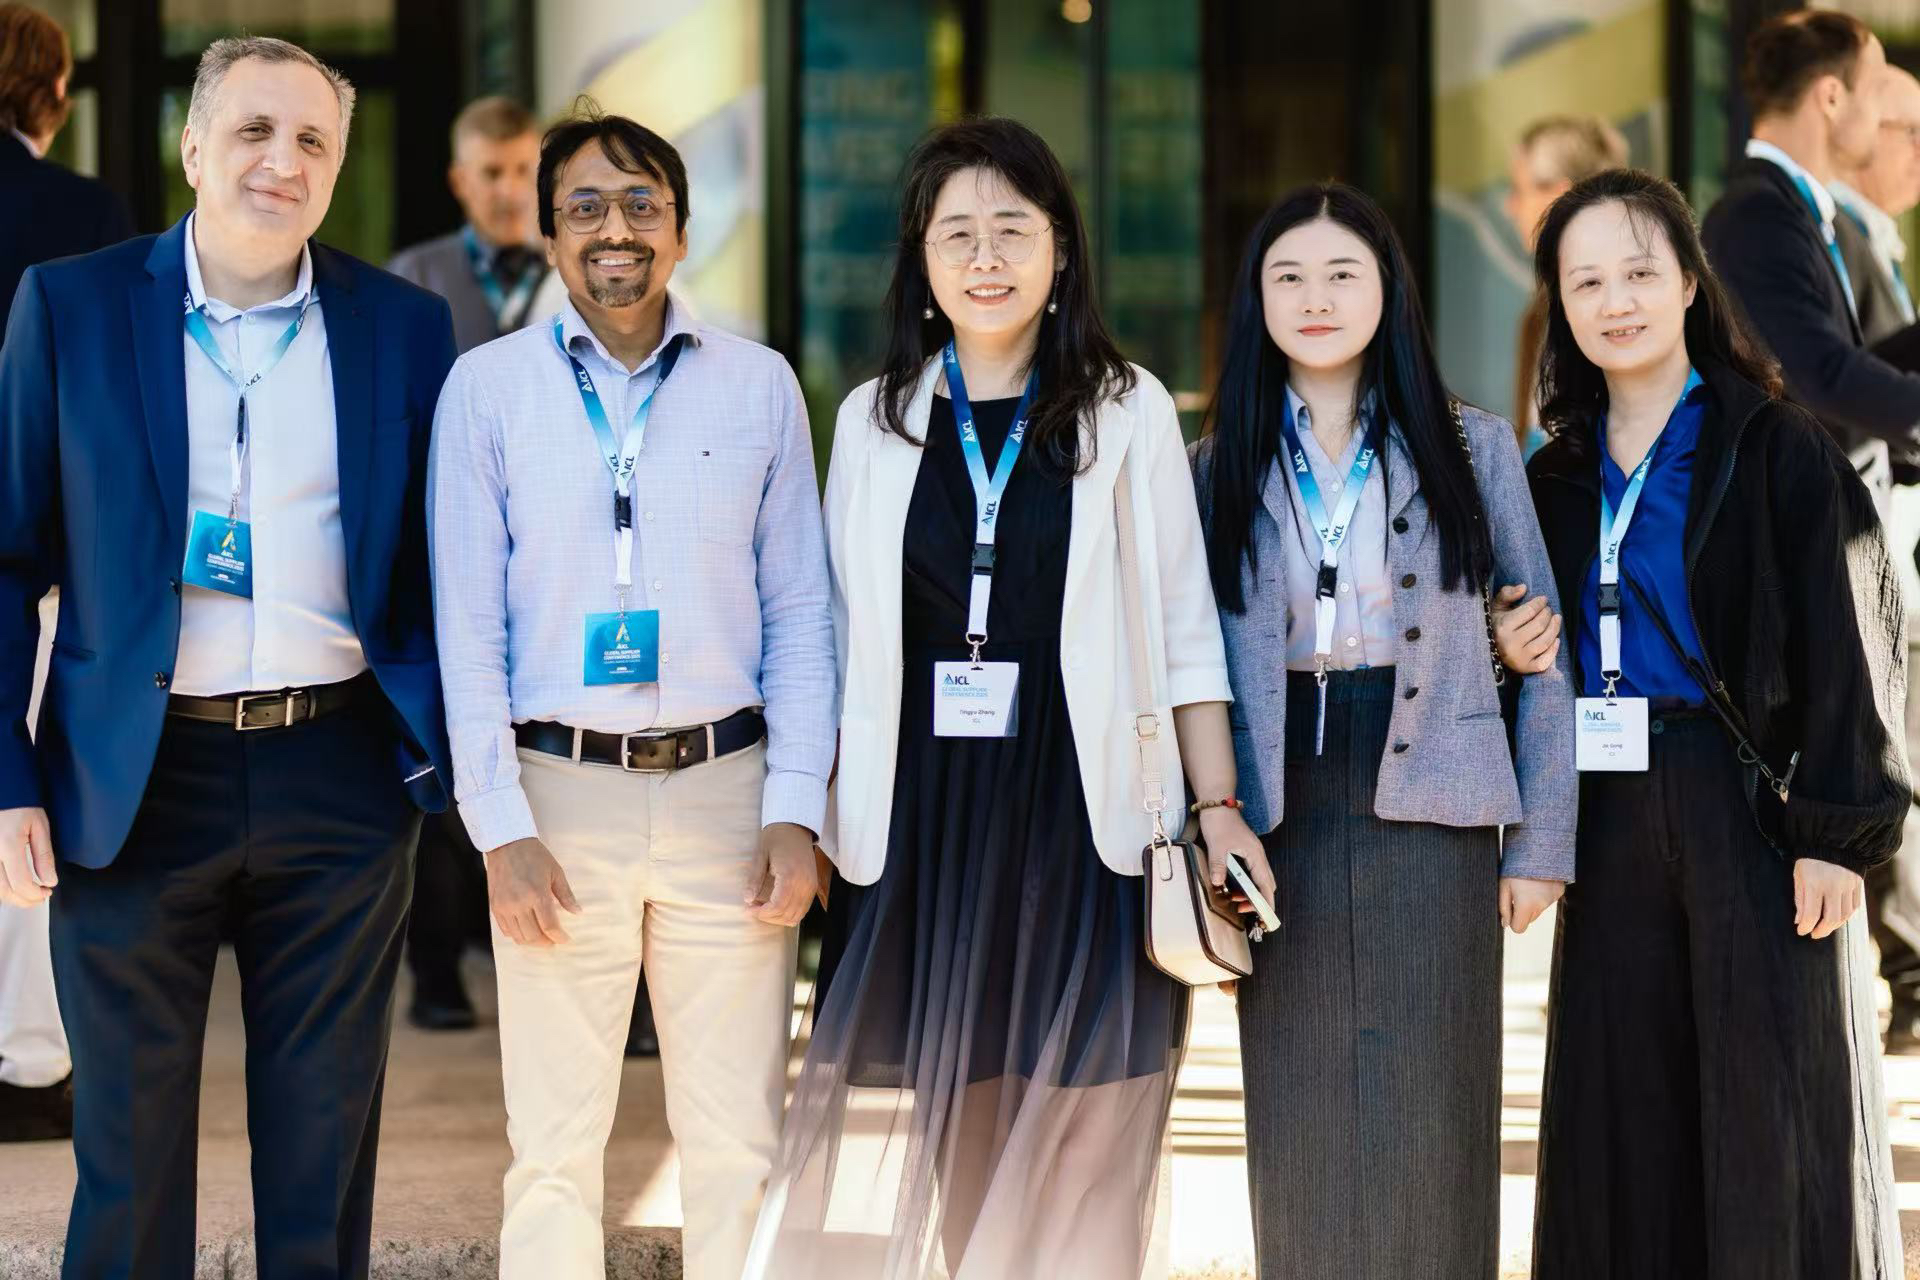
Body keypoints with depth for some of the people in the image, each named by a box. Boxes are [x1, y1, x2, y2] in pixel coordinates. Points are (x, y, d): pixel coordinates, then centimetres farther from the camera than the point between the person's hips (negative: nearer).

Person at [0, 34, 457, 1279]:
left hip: (341, 783, 1)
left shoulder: (405, 327, 4)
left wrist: (447, 741, -2)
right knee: (129, 1144, 7)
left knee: (325, 1150, 10)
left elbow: (441, 560, 9)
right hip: (135, 787, -1)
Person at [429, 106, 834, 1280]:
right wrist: (502, 829, -6)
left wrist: (796, 812, -1)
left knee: (741, 1140, 3)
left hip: (726, 785, 1)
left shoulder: (760, 385, 6)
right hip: (561, 789, -1)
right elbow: (468, 623, 1)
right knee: (554, 1144, 2)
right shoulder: (490, 387, 3)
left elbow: (799, 612, 7)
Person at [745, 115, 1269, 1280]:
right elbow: (842, 642, 11)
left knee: (1079, 1162, -2)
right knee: (959, 1154, 4)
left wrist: (1219, 809, -2)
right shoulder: (875, 420, 8)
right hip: (921, 822, 2)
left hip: (1084, 821, -2)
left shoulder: (1129, 410, 3)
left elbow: (1183, 634, 3)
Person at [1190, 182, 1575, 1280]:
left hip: (1429, 813, -2)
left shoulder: (1472, 448, 4)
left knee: (1429, 1127, -1)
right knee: (1300, 1127, 4)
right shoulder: (1222, 469, 8)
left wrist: (1541, 840, -1)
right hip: (1285, 810, 2)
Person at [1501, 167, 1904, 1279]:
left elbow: (1847, 646, -8)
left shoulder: (1780, 448, -4)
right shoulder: (1558, 478, 13)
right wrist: (1518, 658, 0)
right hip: (1613, 812, 5)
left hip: (1756, 805, -5)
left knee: (1769, 1109, -4)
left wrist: (1840, 831, -14)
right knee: (1627, 1114, 4)